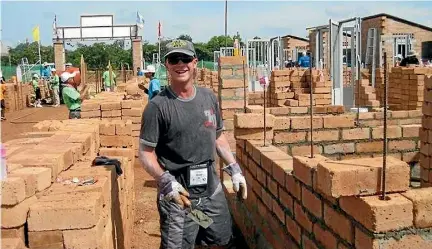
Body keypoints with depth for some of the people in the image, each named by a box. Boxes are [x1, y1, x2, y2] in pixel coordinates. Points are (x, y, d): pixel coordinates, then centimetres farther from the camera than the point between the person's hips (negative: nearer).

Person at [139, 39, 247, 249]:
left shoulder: (209, 97, 5)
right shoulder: (158, 106, -13)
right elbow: (145, 152, -12)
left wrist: (234, 168, 11)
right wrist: (165, 180, -26)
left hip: (212, 190, 6)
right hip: (178, 195, -5)